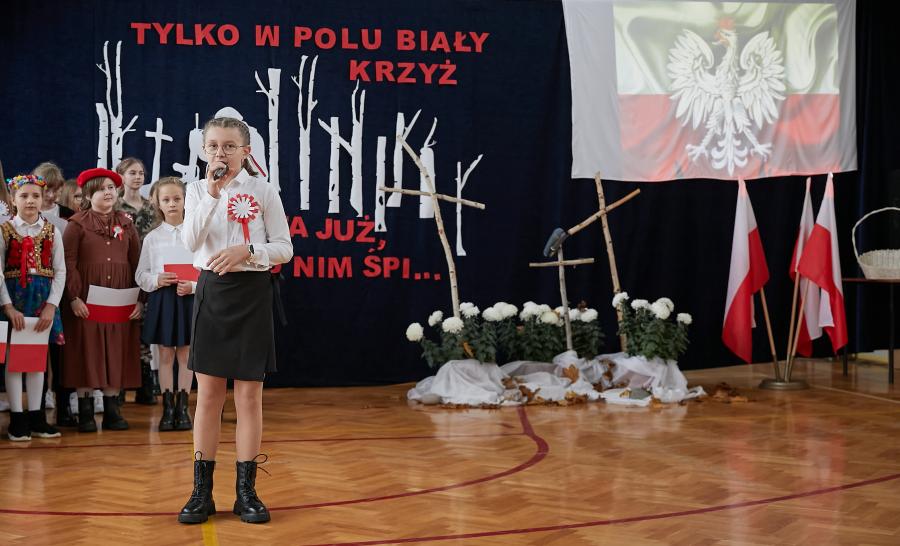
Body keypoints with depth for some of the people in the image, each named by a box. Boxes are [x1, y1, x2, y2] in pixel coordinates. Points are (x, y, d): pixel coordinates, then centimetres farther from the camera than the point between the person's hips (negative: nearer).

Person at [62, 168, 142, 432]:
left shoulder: (126, 224, 9)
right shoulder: (77, 224, -1)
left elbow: (137, 263, 8)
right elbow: (68, 264, -6)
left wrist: (139, 299, 1)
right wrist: (74, 297, -14)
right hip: (86, 300, -3)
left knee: (116, 353, 5)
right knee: (86, 352, 0)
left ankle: (112, 411, 12)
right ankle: (85, 413, 6)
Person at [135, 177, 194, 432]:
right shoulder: (152, 238, 4)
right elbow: (140, 275, 5)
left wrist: (193, 285, -16)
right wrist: (156, 279, -14)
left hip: (188, 299, -1)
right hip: (162, 299, 1)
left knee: (185, 354, 6)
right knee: (165, 355, 5)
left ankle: (182, 407, 14)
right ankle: (168, 408, 12)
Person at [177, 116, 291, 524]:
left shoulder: (263, 192, -1)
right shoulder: (198, 191, 4)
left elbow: (284, 248, -1)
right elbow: (191, 242, -11)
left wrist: (247, 251, -18)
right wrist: (212, 194, -19)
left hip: (251, 294, -1)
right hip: (212, 291, 2)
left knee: (248, 395, 2)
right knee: (208, 394, 4)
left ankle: (246, 491, 11)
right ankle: (202, 491, 11)